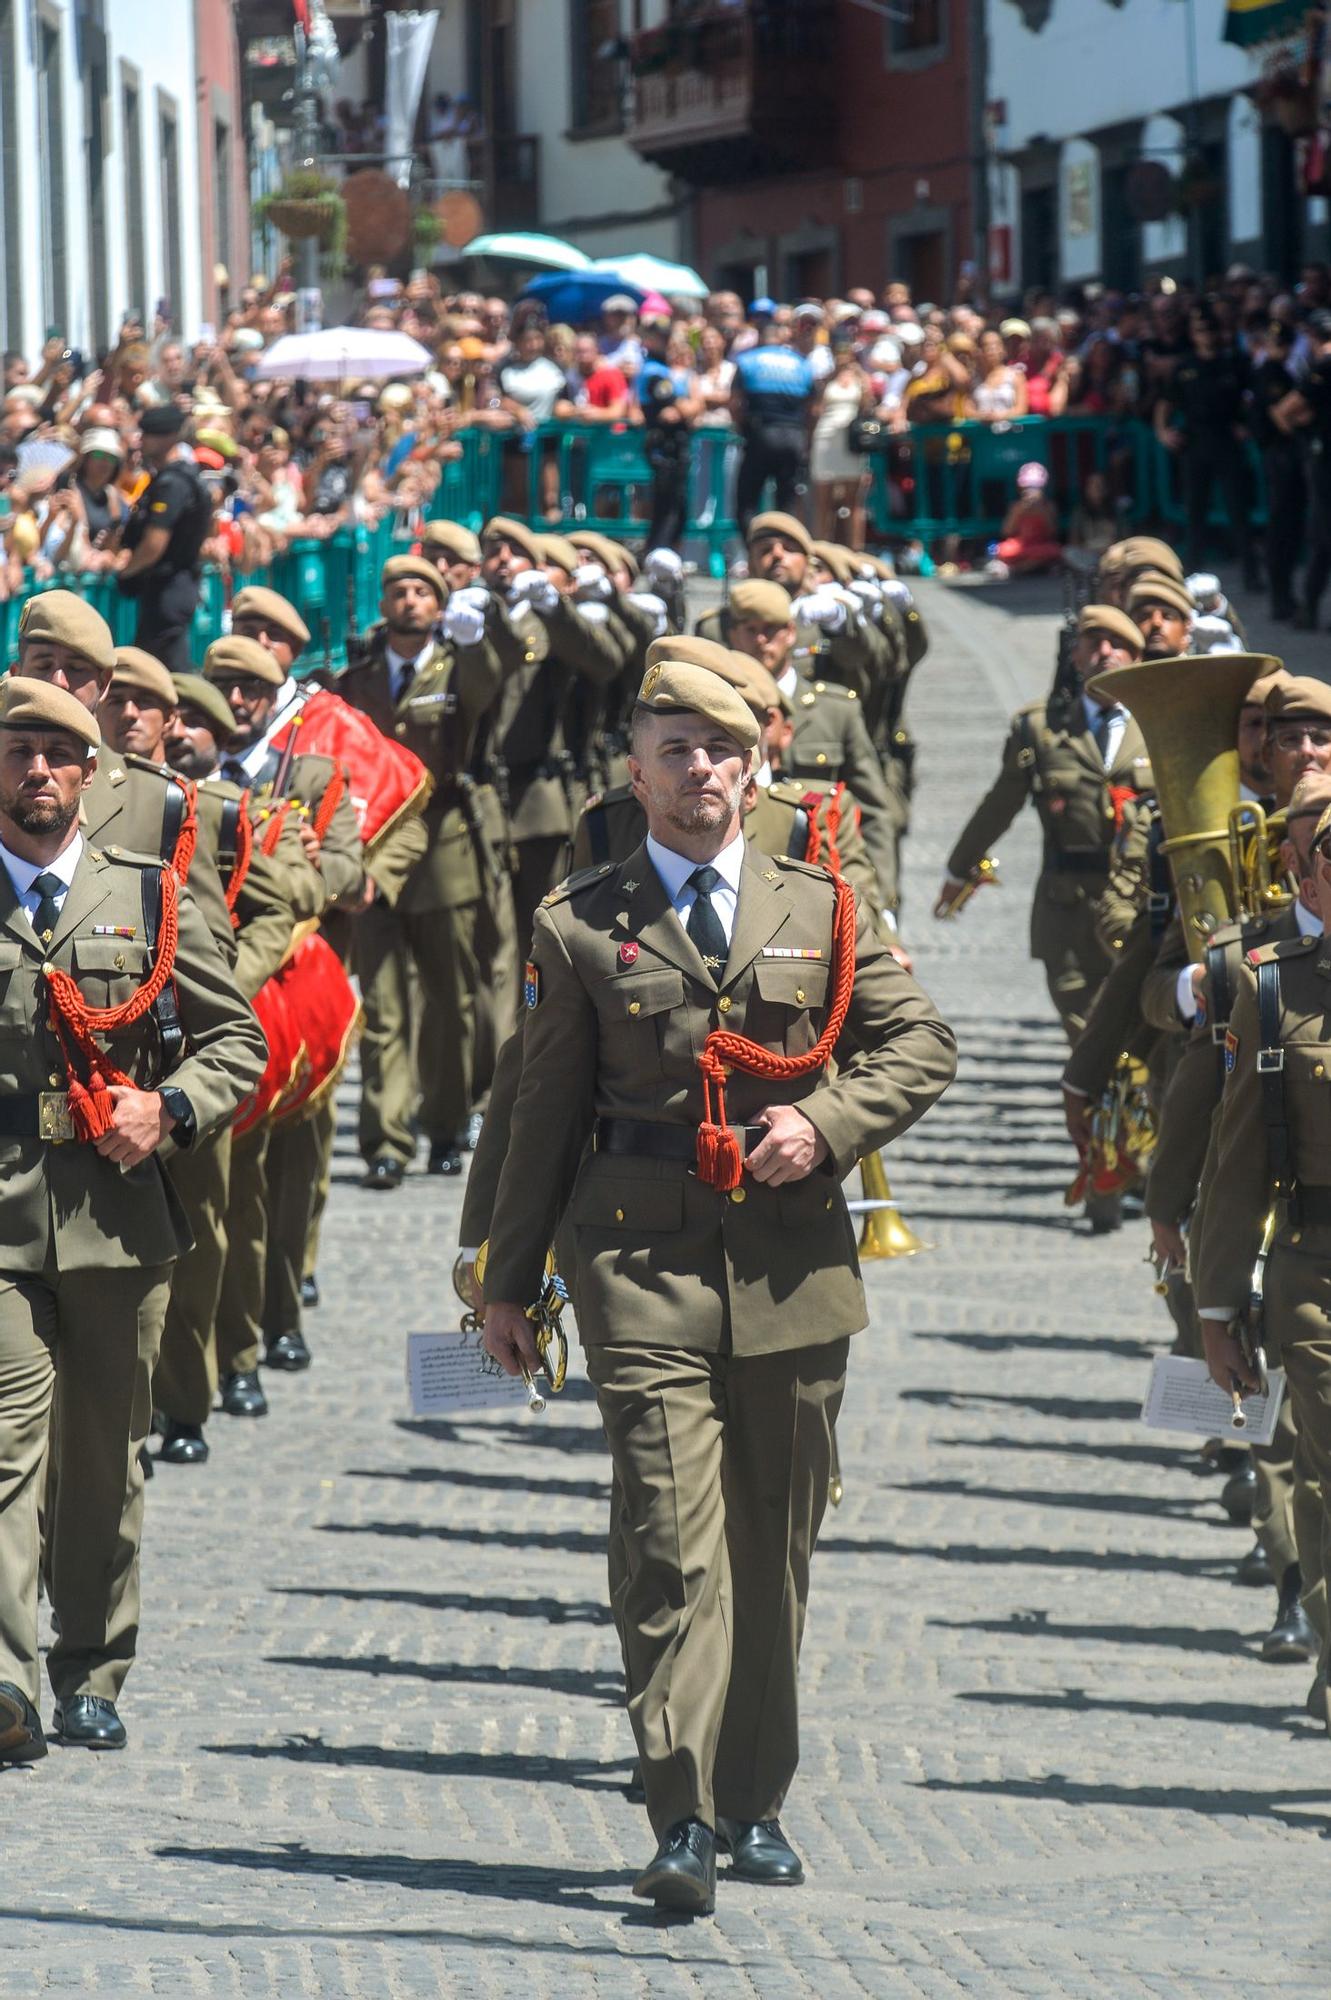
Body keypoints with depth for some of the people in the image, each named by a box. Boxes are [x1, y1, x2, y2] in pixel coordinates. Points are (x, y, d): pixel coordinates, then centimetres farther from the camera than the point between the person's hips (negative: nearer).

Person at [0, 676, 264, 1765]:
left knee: (104, 1456, 10)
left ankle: (92, 1675, 24)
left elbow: (237, 1038, 13)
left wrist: (170, 1108, -5)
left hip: (119, 1216, 2)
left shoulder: (149, 900, 9)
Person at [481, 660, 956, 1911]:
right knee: (671, 1545, -12)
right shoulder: (579, 927, 5)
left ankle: (753, 1804, 23)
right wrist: (509, 1281, 10)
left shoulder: (819, 910, 10)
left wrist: (828, 1125, -6)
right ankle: (682, 1822, -15)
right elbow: (546, 1114, 9)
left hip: (792, 1268, 3)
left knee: (773, 1549, 10)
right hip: (645, 1268, -3)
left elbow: (922, 1046, 12)